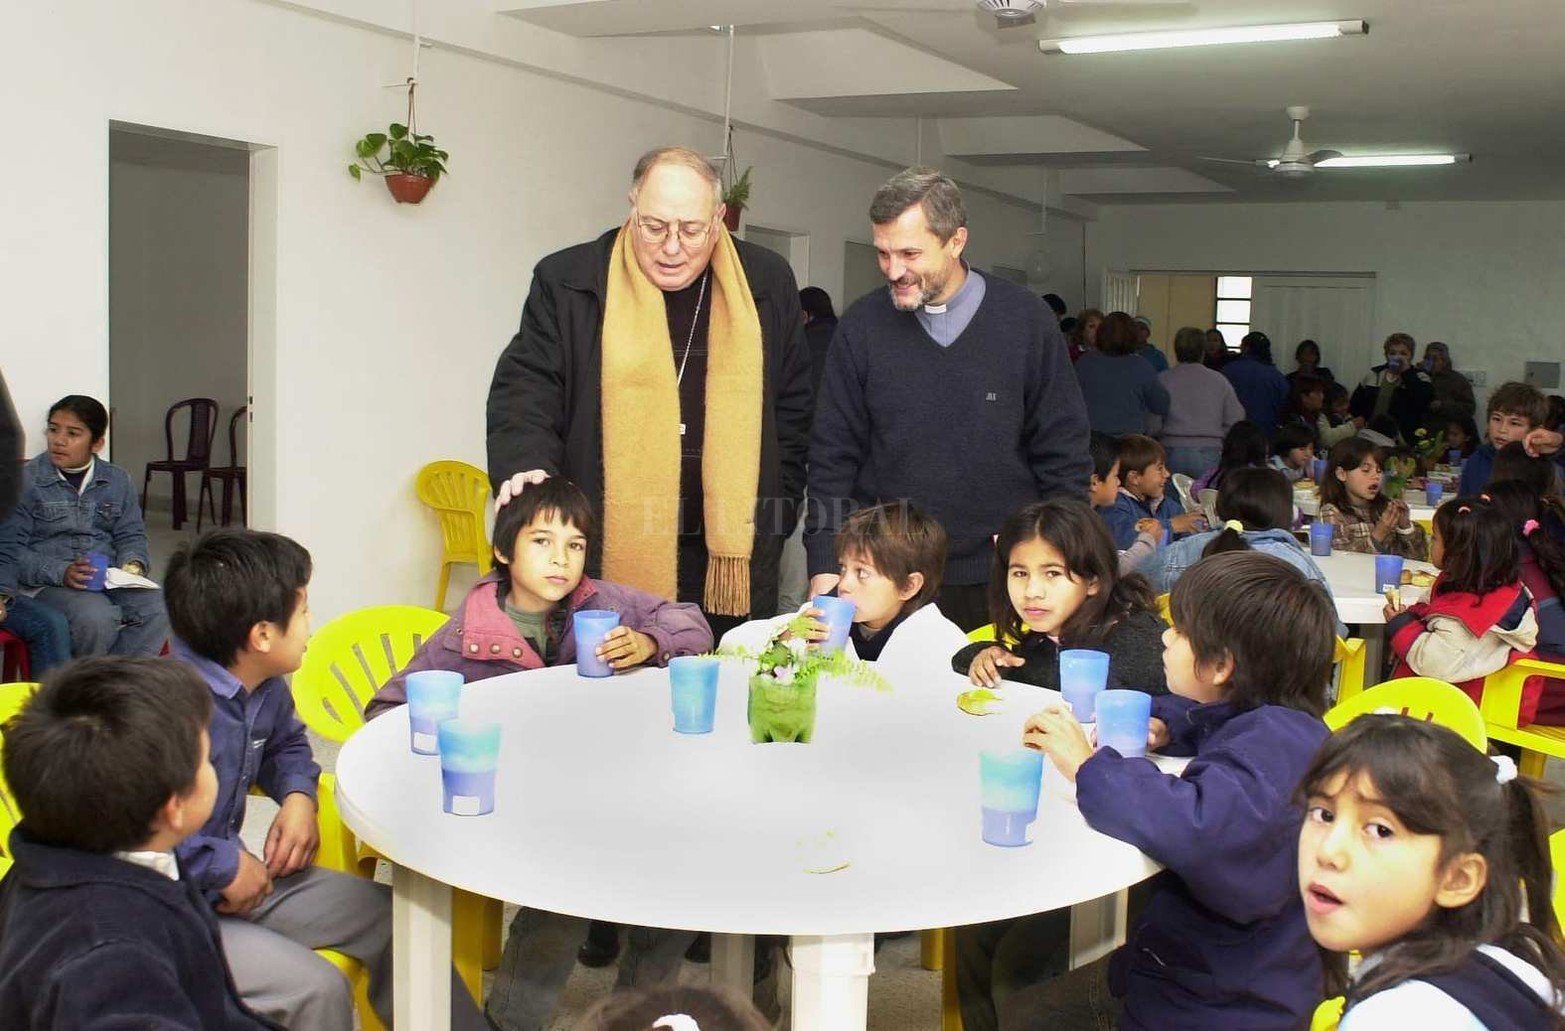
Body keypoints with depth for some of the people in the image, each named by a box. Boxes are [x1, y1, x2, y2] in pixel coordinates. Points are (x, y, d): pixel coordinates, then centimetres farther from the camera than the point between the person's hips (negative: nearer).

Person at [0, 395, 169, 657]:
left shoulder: (117, 481, 13)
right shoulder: (25, 480, 0)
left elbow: (131, 535, 17)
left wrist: (132, 564, -7)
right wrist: (61, 572, -20)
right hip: (47, 584, -4)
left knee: (160, 609, -26)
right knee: (96, 618, -34)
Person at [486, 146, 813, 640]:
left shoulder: (766, 284, 9)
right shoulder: (569, 281, 1)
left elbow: (793, 408, 14)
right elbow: (525, 390, 0)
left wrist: (777, 512, 9)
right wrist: (525, 467, -19)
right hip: (609, 557, -2)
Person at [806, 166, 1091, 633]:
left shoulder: (1027, 322, -2)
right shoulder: (862, 326, 1)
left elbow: (1064, 456, 3)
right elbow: (833, 458, 3)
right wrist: (826, 571, -5)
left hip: (1003, 582, 0)